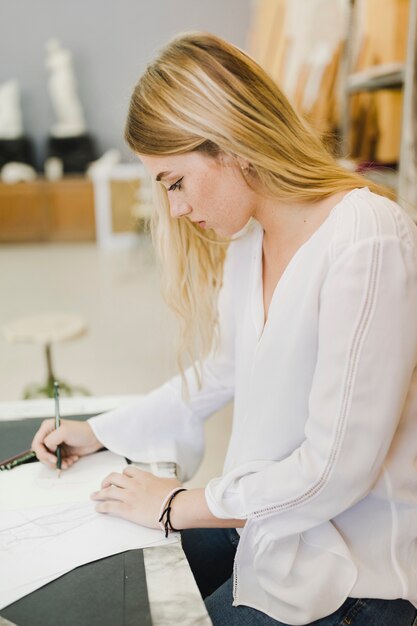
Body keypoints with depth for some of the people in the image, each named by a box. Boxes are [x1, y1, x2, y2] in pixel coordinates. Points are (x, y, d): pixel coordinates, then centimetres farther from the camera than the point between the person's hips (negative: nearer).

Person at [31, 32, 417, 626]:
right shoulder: (247, 235, 1)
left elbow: (336, 468, -25)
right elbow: (220, 371, 11)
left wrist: (178, 506, -14)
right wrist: (100, 431, 11)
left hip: (351, 567, -7)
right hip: (262, 513, 7)